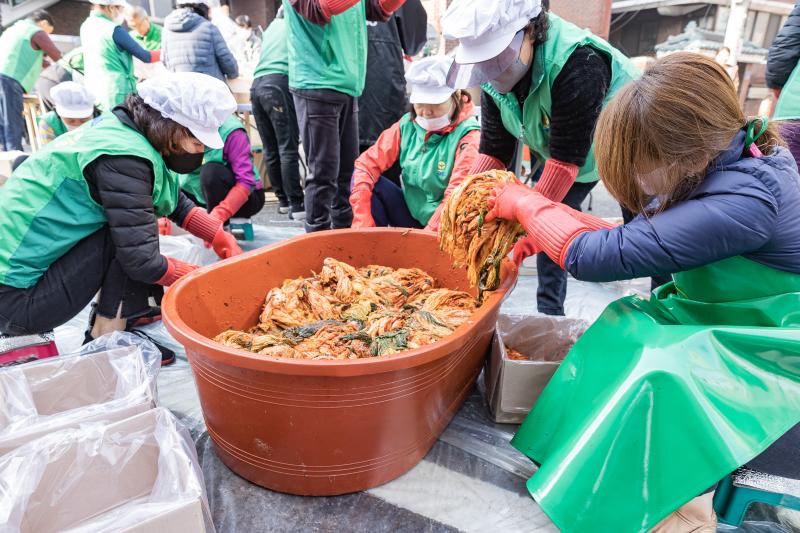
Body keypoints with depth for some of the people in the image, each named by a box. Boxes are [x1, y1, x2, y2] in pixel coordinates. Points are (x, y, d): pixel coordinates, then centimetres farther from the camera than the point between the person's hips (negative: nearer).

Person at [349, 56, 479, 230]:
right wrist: (362, 218, -20)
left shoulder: (469, 136, -17)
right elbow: (366, 164, -7)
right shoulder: (407, 125, -3)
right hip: (409, 214, 5)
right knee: (363, 179, -13)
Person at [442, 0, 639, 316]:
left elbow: (567, 158, -37)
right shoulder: (493, 77, -16)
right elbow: (493, 151, -14)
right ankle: (549, 311, 18)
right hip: (559, 149, 7)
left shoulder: (577, 62, -39)